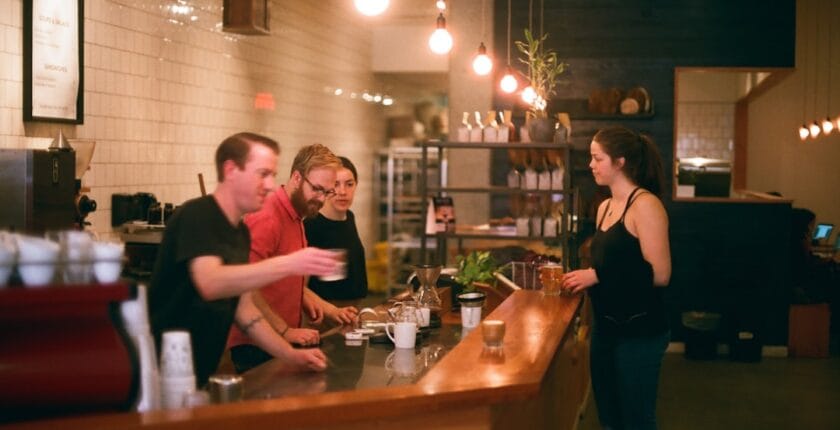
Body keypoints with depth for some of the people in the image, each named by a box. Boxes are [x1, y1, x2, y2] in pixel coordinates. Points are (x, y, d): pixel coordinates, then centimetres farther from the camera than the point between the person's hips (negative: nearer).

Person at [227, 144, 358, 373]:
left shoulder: (296, 219, 15)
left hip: (282, 345, 9)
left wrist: (330, 310, 14)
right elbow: (247, 291, -22)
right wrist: (285, 331, -20)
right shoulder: (267, 219, -16)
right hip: (255, 347, -9)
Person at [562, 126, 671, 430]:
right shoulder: (605, 207, 11)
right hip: (606, 328, 8)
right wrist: (581, 278, 7)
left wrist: (597, 276, -19)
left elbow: (659, 274, -21)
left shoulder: (645, 205, -14)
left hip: (639, 332, -8)